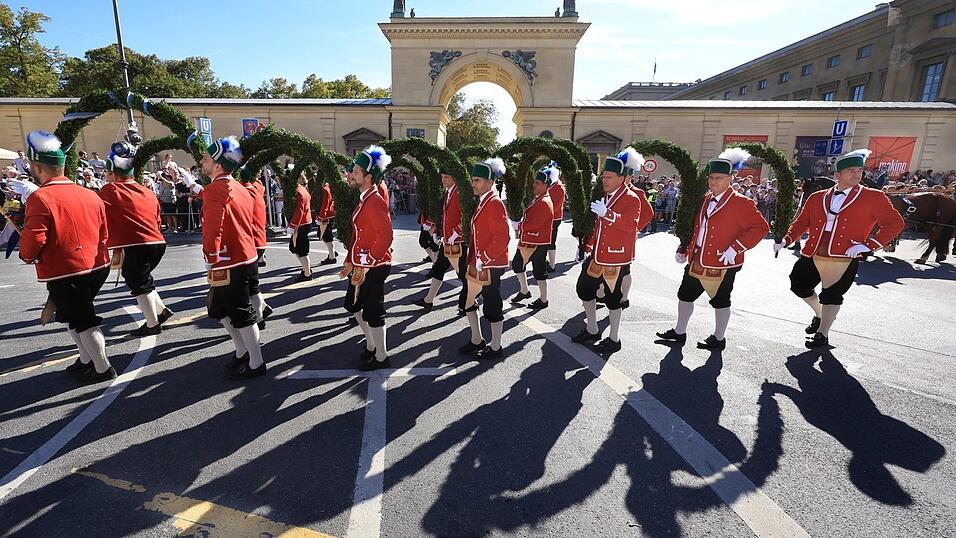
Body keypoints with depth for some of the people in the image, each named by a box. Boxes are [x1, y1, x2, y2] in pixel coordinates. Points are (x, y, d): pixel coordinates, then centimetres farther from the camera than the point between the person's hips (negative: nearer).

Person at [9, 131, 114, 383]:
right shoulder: (89, 194, 5)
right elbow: (104, 233, 12)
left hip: (64, 273, -7)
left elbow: (33, 241, -17)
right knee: (74, 314, 23)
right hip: (97, 267, 7)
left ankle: (103, 369, 12)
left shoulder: (39, 198, -14)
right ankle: (86, 360, 31)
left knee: (82, 320, 4)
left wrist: (27, 256, 4)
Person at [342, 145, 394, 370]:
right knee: (352, 303, 22)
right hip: (362, 265, 10)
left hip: (373, 267, -10)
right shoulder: (365, 198, 10)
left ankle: (381, 357, 21)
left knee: (372, 312, 3)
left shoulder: (375, 201, -20)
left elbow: (386, 238, -26)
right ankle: (371, 345, 39)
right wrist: (350, 262, 18)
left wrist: (365, 266, -23)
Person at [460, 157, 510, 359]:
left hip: (491, 265, -10)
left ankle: (495, 348, 18)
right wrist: (473, 260, 13)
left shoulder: (495, 203, -15)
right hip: (478, 264, 10)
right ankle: (476, 340, 31)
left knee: (492, 305, 3)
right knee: (467, 300, 16)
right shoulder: (482, 202, 13)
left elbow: (502, 238, -22)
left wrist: (483, 260, -20)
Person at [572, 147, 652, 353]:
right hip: (598, 255, 9)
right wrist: (589, 247, 15)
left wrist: (606, 213, -36)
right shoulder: (605, 197, 13)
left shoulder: (631, 198, -11)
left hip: (617, 258, -8)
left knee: (612, 296, 0)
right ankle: (592, 330, 28)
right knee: (584, 288, 11)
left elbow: (630, 224, -27)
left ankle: (614, 340, 17)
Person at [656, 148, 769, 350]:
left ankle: (719, 339, 25)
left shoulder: (741, 202, -12)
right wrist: (684, 250, 13)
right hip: (697, 260, 7)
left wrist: (735, 249, -23)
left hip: (722, 264, -7)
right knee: (685, 295, 12)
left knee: (720, 301, 7)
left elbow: (761, 227, -15)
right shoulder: (705, 200, 10)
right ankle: (679, 333, 27)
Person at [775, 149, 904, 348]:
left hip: (844, 259, -4)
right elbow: (801, 222, 16)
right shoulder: (817, 198, 8)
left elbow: (895, 223, -1)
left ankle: (822, 335, 17)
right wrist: (786, 241, 3)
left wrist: (869, 245, -11)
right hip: (812, 256, 4)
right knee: (798, 286, 12)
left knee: (831, 295, 2)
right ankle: (820, 314, 38)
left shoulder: (874, 198, -1)